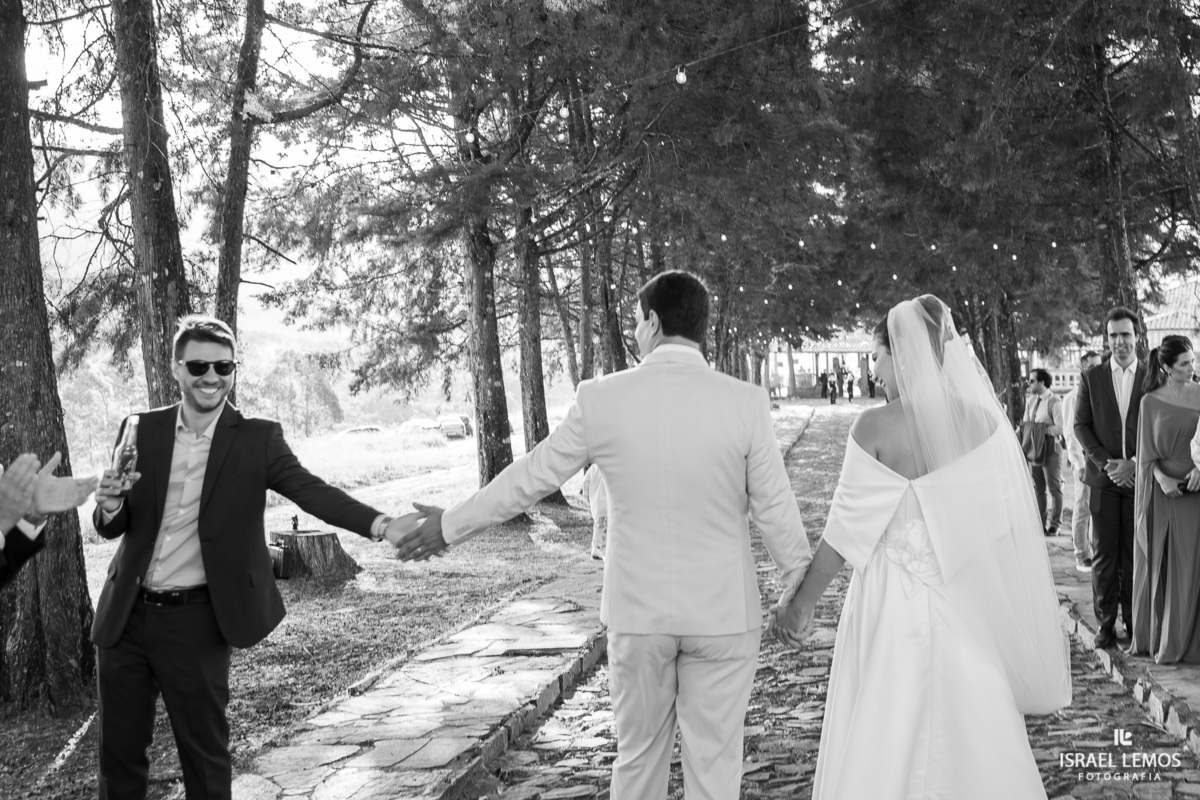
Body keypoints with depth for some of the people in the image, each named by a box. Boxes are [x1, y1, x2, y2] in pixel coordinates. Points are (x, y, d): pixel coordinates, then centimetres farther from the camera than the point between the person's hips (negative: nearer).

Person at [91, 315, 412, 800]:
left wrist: (381, 524, -35)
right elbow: (112, 527, 7)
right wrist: (110, 506, -18)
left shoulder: (257, 439, -5)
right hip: (126, 617, 3)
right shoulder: (141, 431, 2)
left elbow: (313, 491, -18)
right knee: (120, 752, 14)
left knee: (204, 755, 7)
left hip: (195, 623, -3)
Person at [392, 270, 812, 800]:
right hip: (722, 614, -1)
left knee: (639, 754, 18)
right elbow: (775, 511, -7)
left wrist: (451, 526, 14)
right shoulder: (745, 403, -13)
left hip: (637, 612, 1)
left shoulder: (601, 399, -10)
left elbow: (528, 479, -1)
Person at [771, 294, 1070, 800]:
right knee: (973, 738, 14)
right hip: (969, 608, 4)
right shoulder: (985, 423, -2)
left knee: (881, 748, 9)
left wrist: (802, 605, 0)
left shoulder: (876, 427, -13)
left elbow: (846, 530, -11)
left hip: (893, 606, -3)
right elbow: (1008, 527, 3)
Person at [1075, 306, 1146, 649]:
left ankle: (1134, 620, 13)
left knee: (1134, 553, 4)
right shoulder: (1091, 378, 6)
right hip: (1103, 479, 0)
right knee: (1104, 554, 2)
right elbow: (1081, 425, 4)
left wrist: (1133, 465, -9)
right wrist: (1106, 463, -7)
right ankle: (1106, 622, 9)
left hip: (1139, 477, 0)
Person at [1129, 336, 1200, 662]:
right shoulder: (1151, 401, 1)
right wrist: (1161, 477, -16)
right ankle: (1150, 636, 19)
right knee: (1155, 563, 7)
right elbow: (1146, 452, 0)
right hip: (1160, 488, 0)